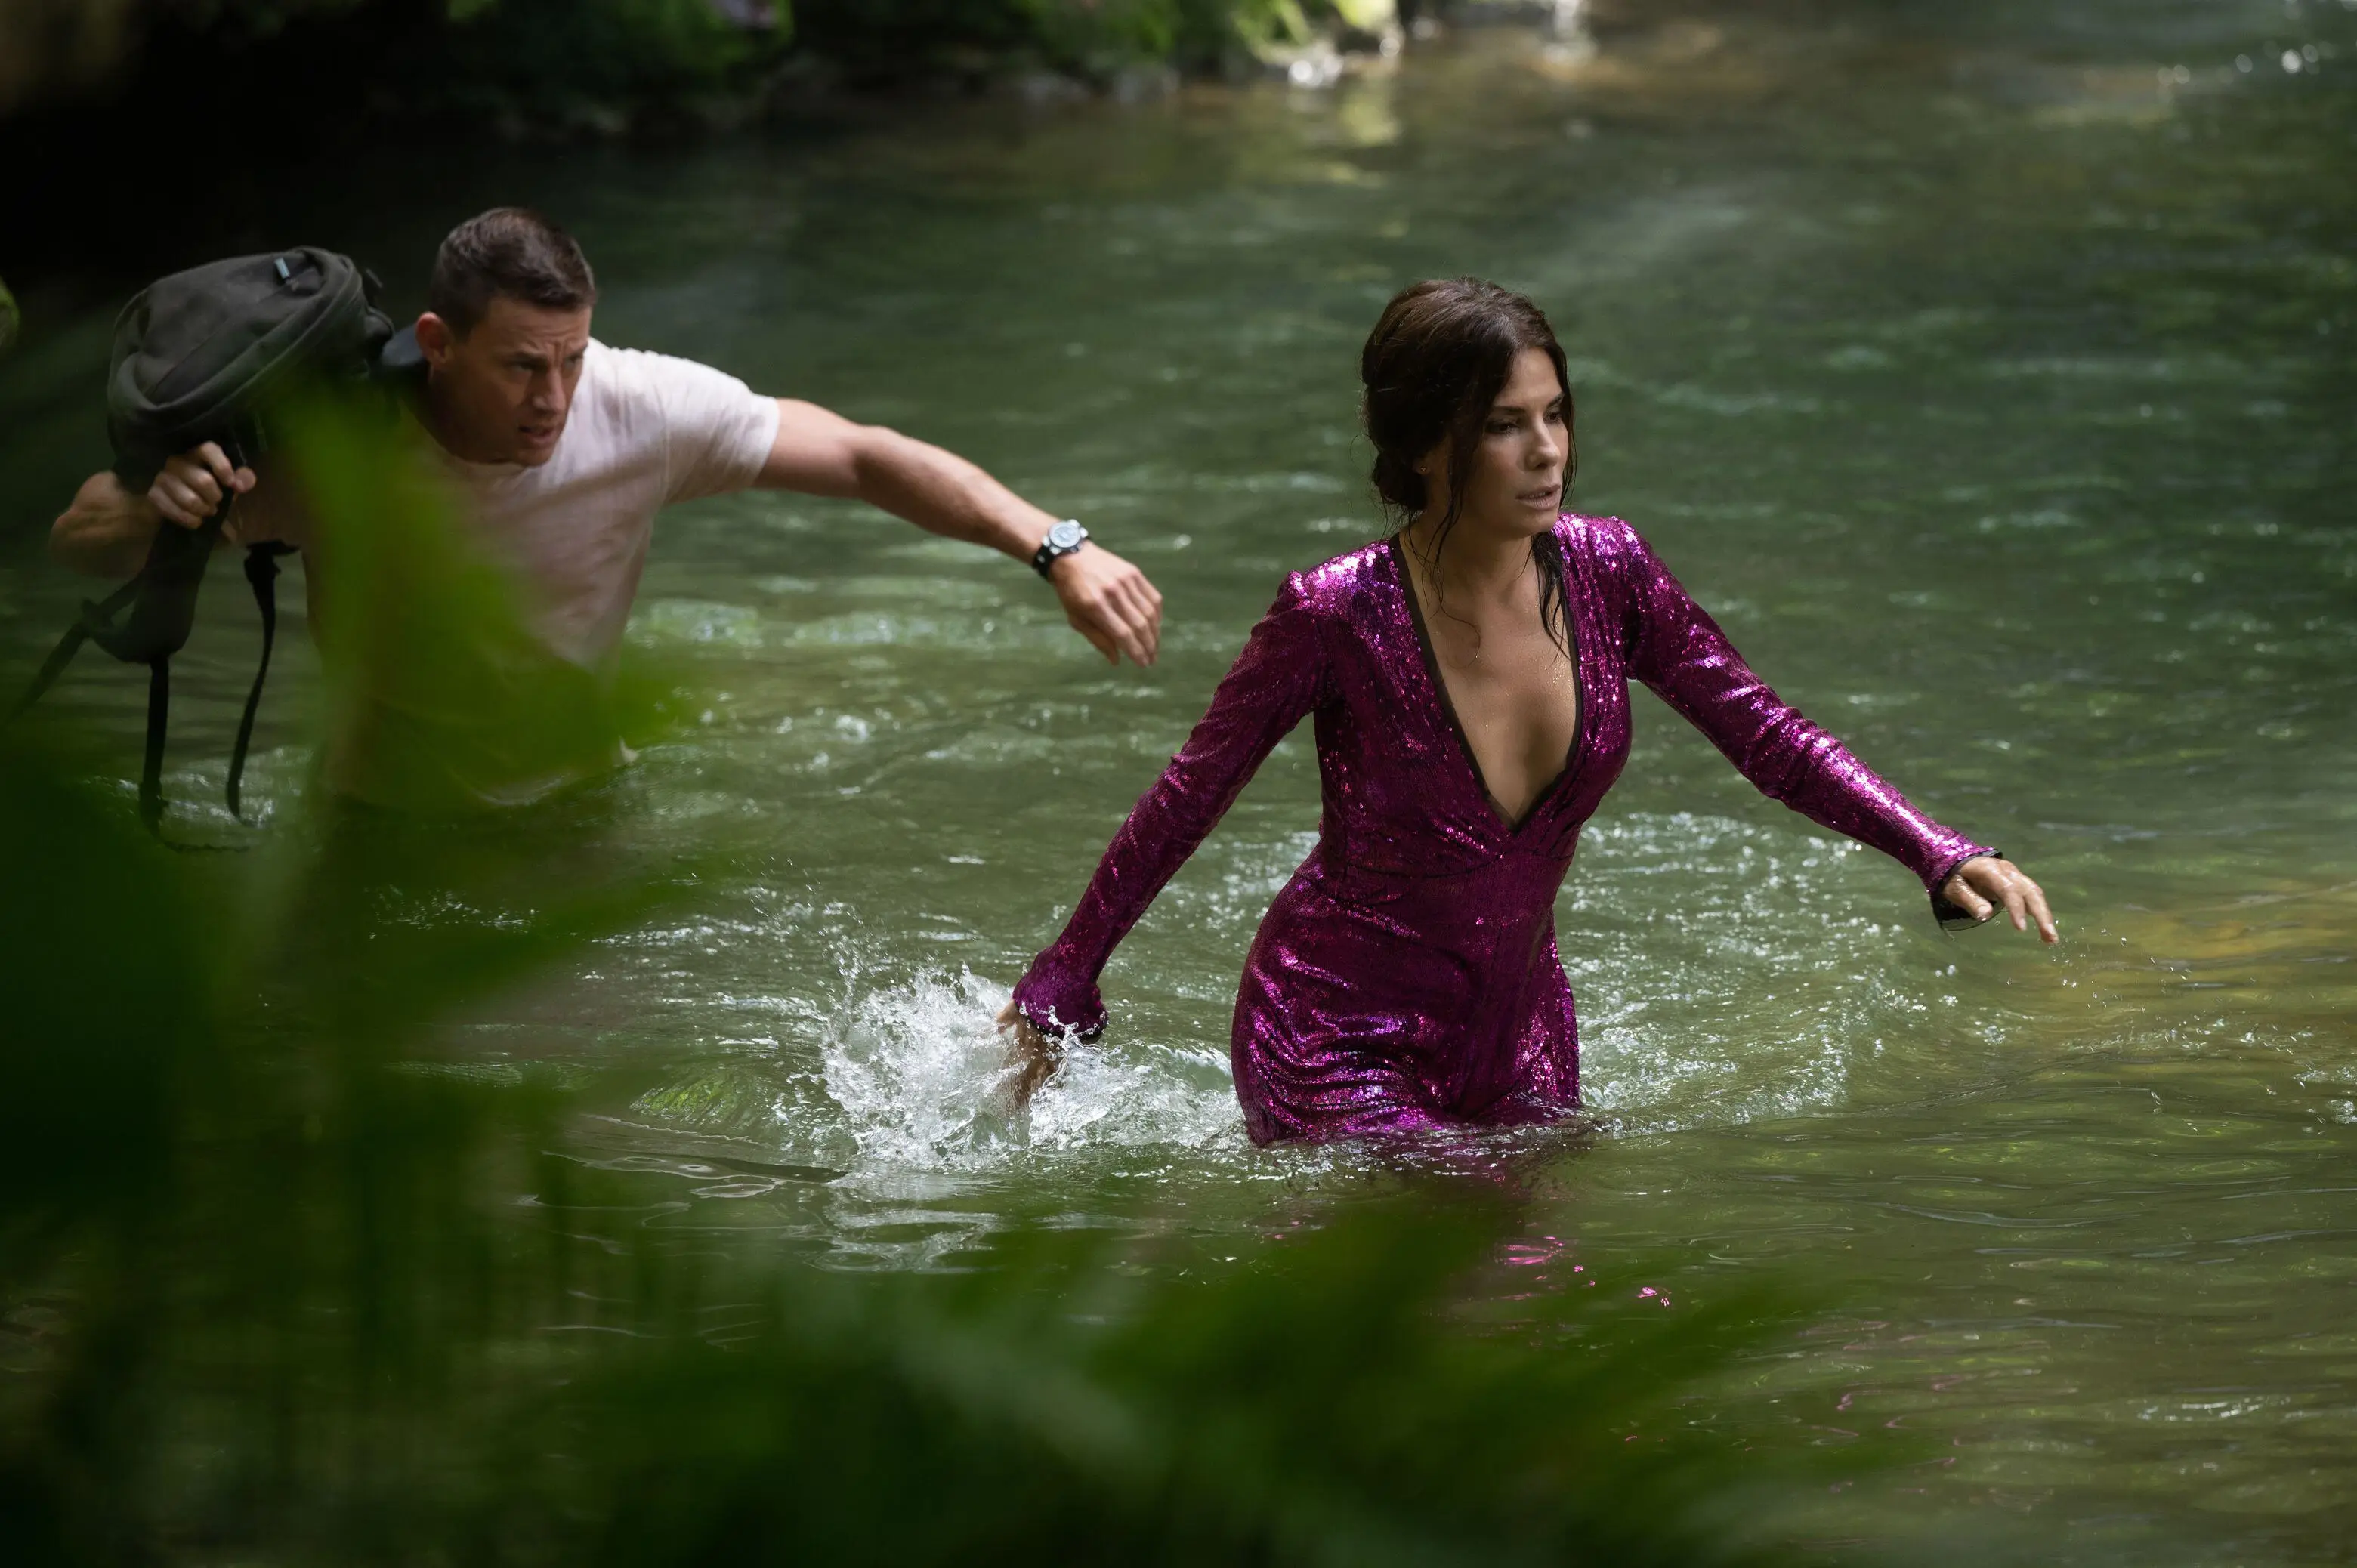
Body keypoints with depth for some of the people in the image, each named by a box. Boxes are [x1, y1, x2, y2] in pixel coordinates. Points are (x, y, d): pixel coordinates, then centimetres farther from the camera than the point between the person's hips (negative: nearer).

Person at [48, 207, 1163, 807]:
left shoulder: (644, 409, -22)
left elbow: (864, 459, -18)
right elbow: (77, 541, -19)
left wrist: (1059, 551, -30)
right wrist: (155, 512, -44)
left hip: (571, 798, 1)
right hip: (388, 821, -1)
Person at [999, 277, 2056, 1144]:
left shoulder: (1604, 575, -10)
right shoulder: (1338, 616, -22)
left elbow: (1770, 740, -2)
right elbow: (1188, 797, -10)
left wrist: (1941, 856, -15)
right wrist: (1061, 986, -2)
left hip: (1516, 1036, 6)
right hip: (1338, 1038, -6)